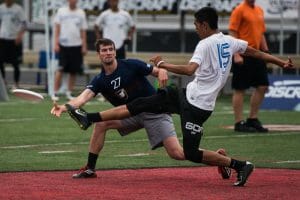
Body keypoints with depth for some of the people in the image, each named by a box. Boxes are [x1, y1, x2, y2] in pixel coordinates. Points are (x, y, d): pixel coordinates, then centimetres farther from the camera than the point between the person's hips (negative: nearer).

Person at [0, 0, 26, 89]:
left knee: (15, 64, 0)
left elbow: (24, 24, -8)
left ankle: (16, 84, 8)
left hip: (14, 39, -4)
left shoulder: (18, 9, -6)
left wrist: (20, 35, -22)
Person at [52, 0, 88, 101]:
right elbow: (57, 28, 3)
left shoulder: (81, 13, 8)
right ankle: (55, 93, -3)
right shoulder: (61, 11, 5)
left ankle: (69, 93, 11)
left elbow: (83, 31, 9)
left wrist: (84, 46, 3)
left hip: (76, 45, 2)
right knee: (60, 69, -7)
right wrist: (56, 43, -5)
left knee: (73, 71, 3)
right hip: (63, 44, -2)